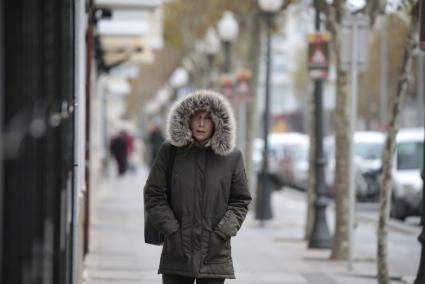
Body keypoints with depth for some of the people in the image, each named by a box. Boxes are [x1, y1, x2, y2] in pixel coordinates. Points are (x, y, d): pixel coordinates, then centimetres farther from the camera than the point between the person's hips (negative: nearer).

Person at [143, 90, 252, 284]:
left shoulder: (232, 157, 3)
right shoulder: (169, 151, 2)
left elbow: (241, 201, 7)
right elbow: (153, 195, 3)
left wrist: (222, 232, -5)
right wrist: (172, 230, -6)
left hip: (215, 255, 0)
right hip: (177, 253, 0)